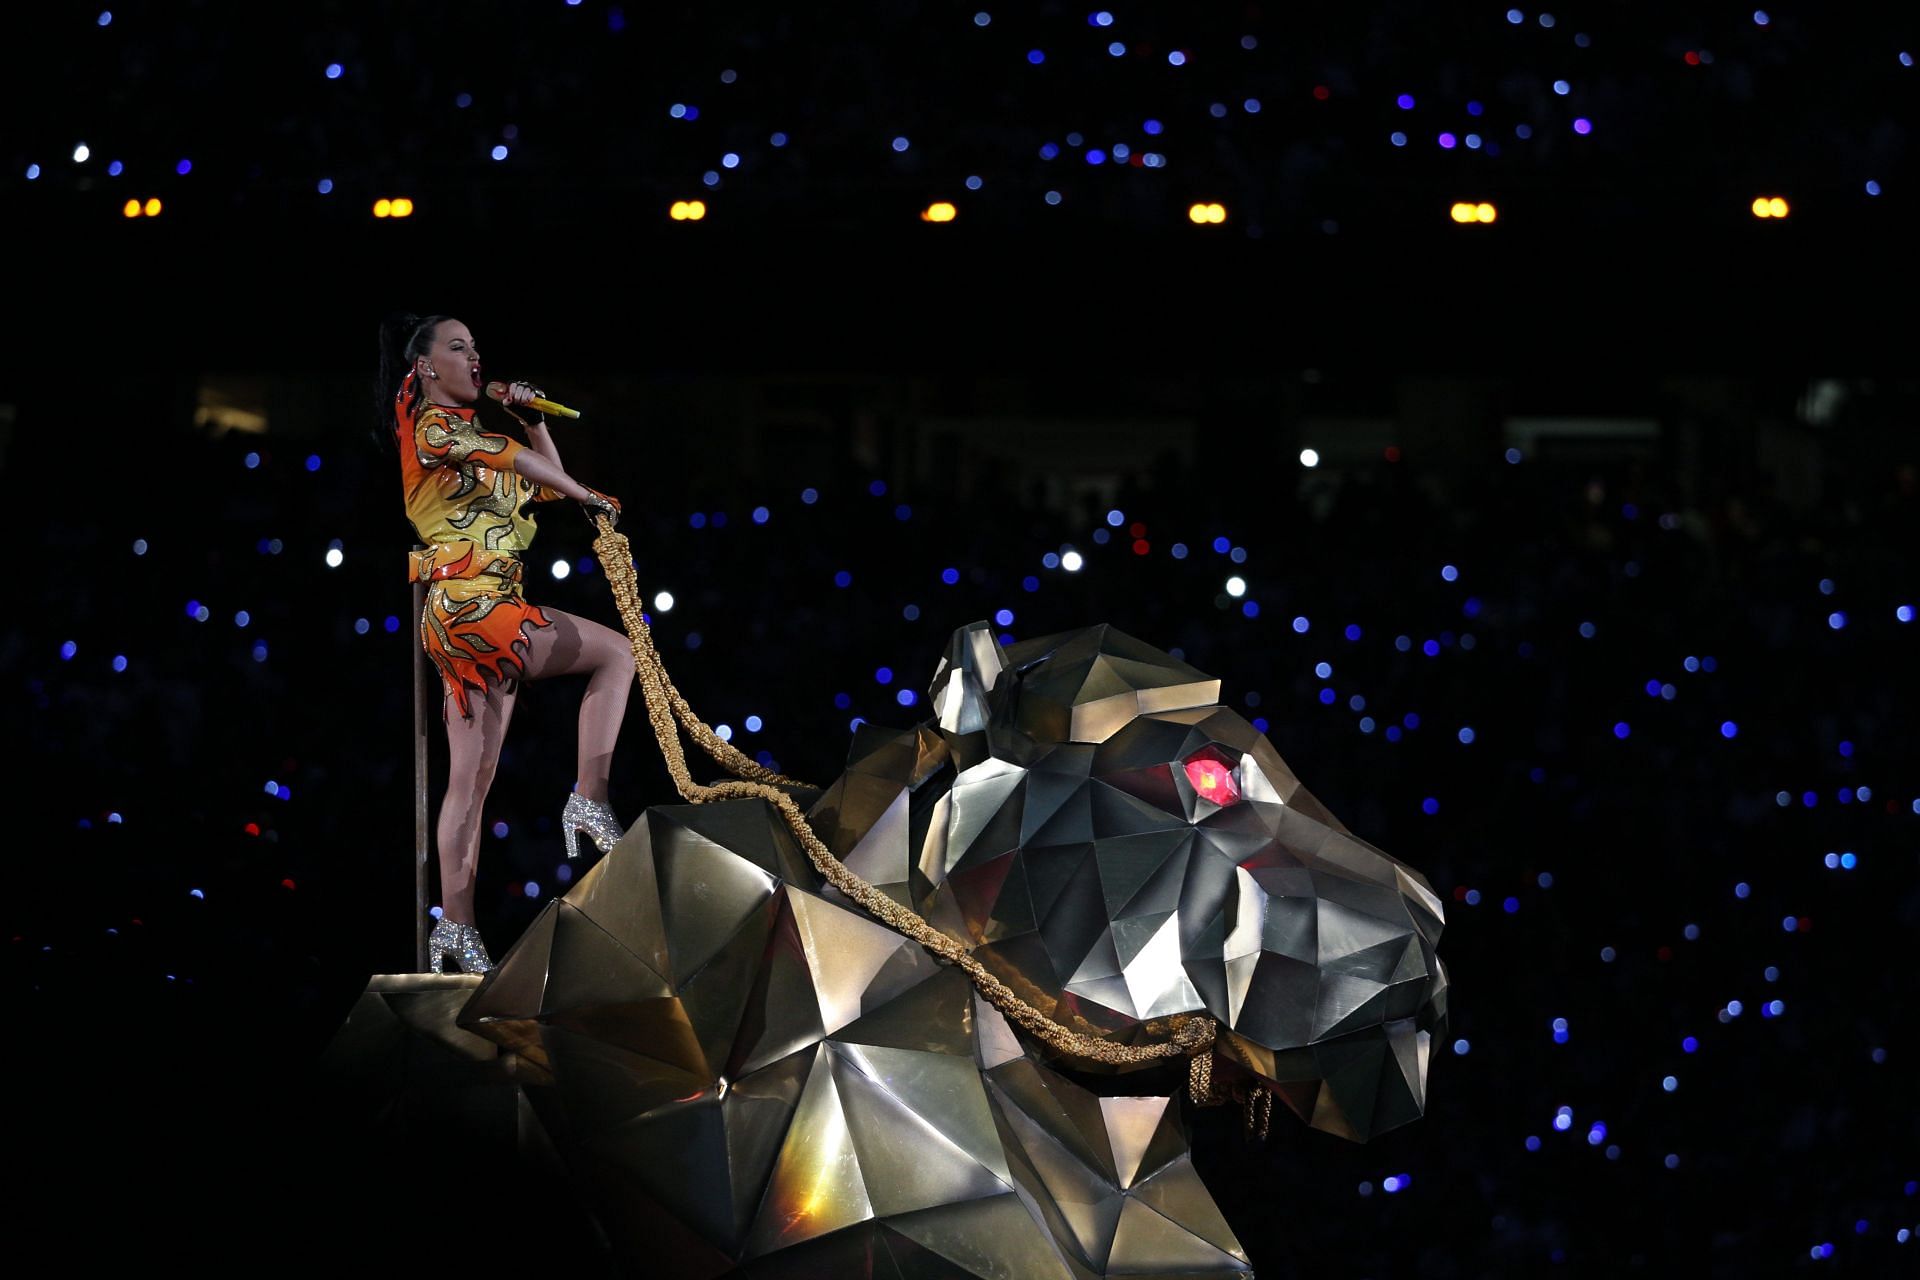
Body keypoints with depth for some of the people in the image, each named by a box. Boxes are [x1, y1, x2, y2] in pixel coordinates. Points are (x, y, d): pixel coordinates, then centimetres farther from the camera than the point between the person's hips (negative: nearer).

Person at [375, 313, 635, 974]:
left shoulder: (465, 432, 25)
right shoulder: (432, 425, -1)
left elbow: (547, 481, 29)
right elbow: (509, 457, -14)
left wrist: (531, 416, 18)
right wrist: (586, 496, -6)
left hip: (469, 622, 9)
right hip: (472, 604, -9)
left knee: (471, 782, 4)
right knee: (617, 653, -5)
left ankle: (454, 928, 1)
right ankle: (590, 800, -10)